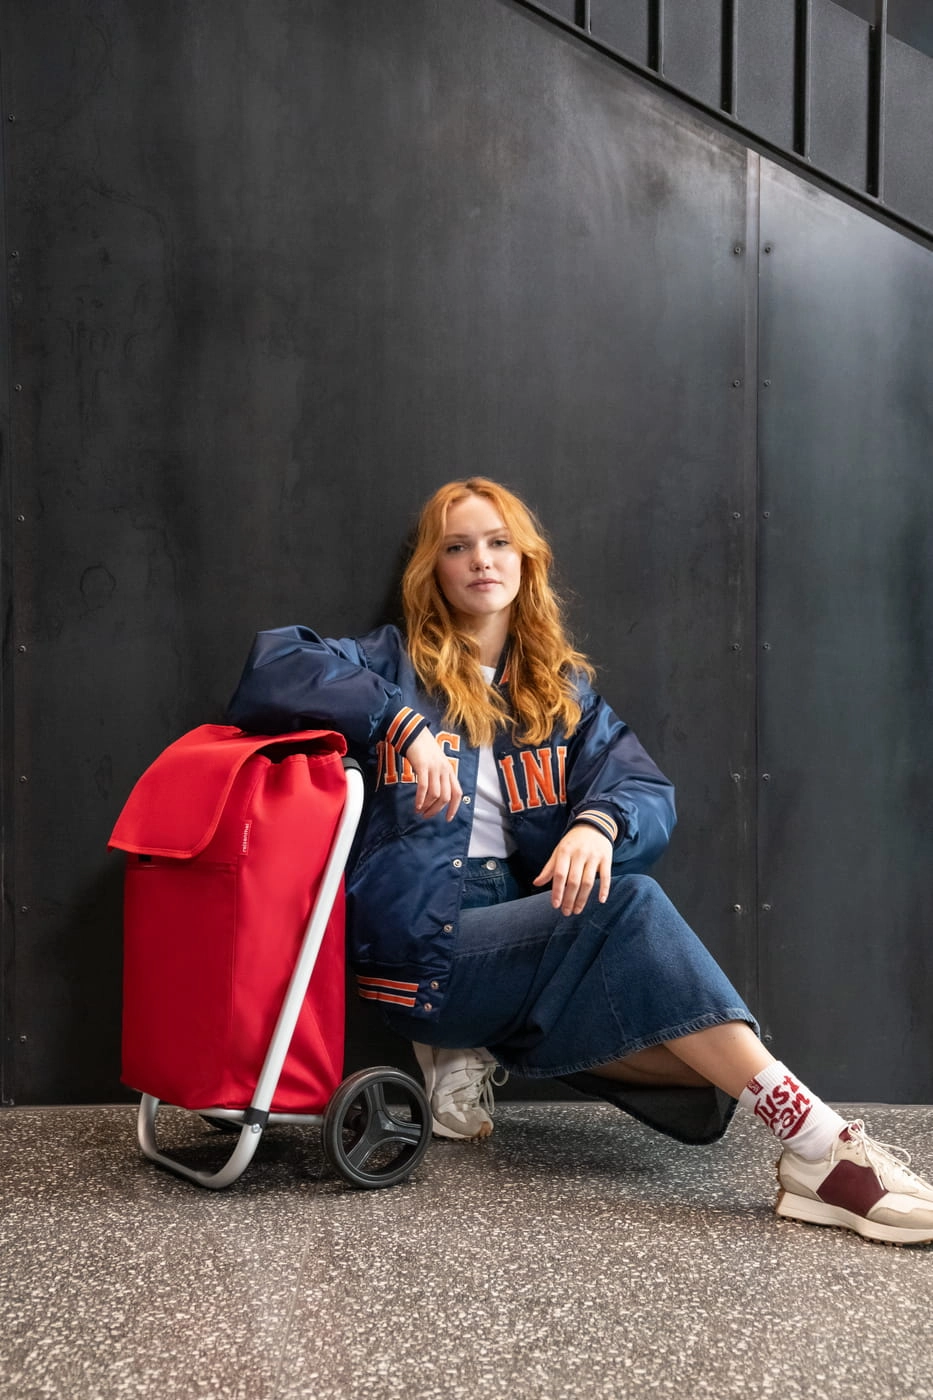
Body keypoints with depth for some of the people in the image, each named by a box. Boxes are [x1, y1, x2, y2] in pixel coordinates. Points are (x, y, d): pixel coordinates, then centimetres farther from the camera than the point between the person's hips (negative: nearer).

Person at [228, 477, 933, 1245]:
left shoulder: (564, 690, 16)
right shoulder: (397, 665, 7)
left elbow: (650, 796, 2)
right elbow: (271, 670, -10)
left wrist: (598, 821, -22)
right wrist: (402, 724, -19)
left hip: (523, 933, 4)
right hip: (422, 944, -4)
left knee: (712, 1059, -19)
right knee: (628, 903, -28)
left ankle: (484, 1049, -5)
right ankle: (812, 1138, -29)